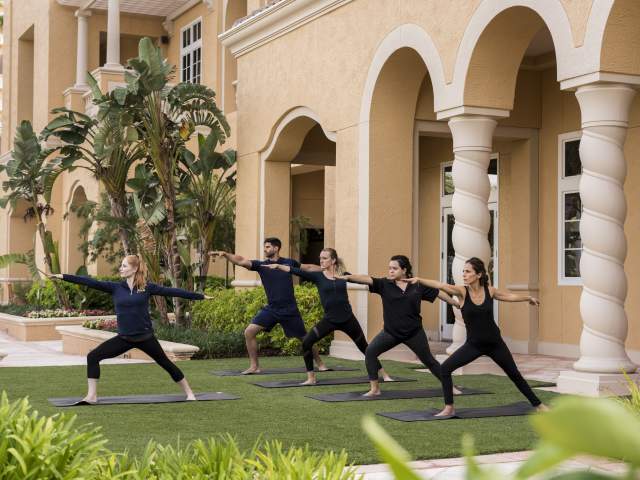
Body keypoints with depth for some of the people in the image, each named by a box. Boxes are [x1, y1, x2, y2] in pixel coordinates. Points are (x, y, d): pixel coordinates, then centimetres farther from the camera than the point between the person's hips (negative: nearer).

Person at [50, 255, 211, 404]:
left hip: (145, 337, -2)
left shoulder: (147, 287, -5)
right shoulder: (115, 287, 0)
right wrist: (63, 276, -14)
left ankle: (189, 393, 23)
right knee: (93, 357, -8)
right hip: (124, 338, 2)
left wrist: (200, 296, -1)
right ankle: (92, 396, 1)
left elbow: (171, 291, -3)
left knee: (166, 363, 7)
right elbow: (91, 283, -7)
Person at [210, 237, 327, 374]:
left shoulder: (289, 263, -1)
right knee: (249, 332, -11)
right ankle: (254, 366, 1)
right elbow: (241, 261, -12)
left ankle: (320, 364, 27)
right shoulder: (261, 265, -1)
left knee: (304, 338, 6)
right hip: (271, 309, 2)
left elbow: (309, 267, 12)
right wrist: (225, 254, -26)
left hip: (289, 310, -2)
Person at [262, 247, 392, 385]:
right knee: (306, 342, -14)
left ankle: (384, 375, 27)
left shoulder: (343, 274, 0)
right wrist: (278, 265, -25)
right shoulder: (317, 276, -3)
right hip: (329, 320, 0)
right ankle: (311, 378, -1)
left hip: (347, 319, 0)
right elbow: (296, 271, -14)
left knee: (364, 347, 11)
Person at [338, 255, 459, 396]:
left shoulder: (418, 286, -6)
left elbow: (438, 293, 5)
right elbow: (367, 279, -22)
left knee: (428, 360, 9)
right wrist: (348, 277, -38)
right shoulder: (385, 284, -7)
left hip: (414, 332, -1)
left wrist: (456, 304, 13)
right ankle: (375, 388, -4)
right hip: (391, 332, 1)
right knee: (370, 352, -14)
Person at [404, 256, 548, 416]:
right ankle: (449, 408, -5)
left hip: (494, 343, 1)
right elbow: (441, 285, -31)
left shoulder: (490, 291, -8)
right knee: (445, 369, -16)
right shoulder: (462, 291, -13)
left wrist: (529, 298, 24)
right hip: (473, 344, 0)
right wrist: (419, 280, -46)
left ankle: (538, 405, 31)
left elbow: (511, 296, 13)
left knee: (514, 375, 13)